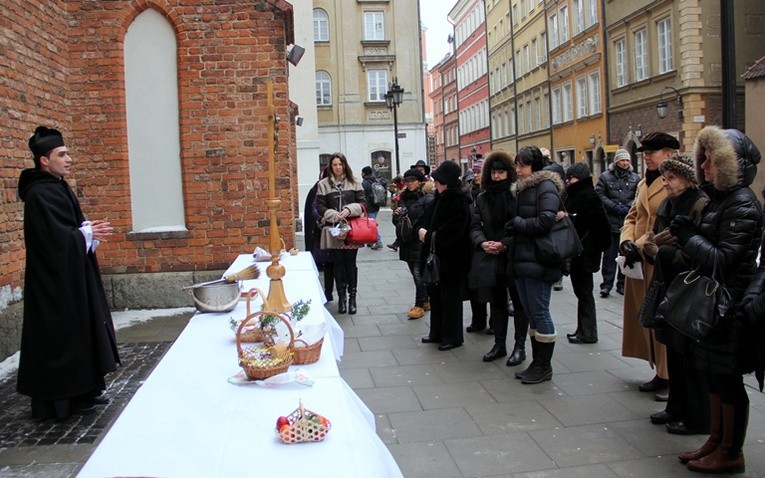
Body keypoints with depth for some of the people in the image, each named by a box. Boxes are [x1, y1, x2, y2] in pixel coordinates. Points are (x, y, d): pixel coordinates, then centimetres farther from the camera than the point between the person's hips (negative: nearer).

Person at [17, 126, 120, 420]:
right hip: (55, 282, -10)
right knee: (59, 339, -1)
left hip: (72, 277, 10)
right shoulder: (39, 195, -18)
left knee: (79, 334, 15)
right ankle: (60, 400, 10)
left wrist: (89, 230, -3)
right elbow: (55, 240, -24)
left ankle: (82, 390, 26)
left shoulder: (59, 189, 12)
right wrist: (88, 234, -12)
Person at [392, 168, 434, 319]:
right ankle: (426, 300, 26)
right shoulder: (405, 197, 15)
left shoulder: (428, 198, -9)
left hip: (420, 242, -7)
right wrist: (396, 215, -1)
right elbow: (396, 222, 19)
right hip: (407, 242, 7)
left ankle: (419, 305, 4)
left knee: (419, 274, -6)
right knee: (416, 273, 13)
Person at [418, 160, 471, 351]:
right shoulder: (438, 199, 9)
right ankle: (437, 332, 28)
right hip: (435, 256, 9)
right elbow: (425, 219, 15)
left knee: (450, 298, 1)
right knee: (435, 294, 15)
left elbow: (452, 232, -23)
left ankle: (452, 337, 14)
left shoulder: (459, 202, -16)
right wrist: (421, 229, -6)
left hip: (451, 258, -8)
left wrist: (429, 236, -16)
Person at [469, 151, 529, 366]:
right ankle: (499, 344, 25)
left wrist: (506, 244, -18)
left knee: (519, 303, 6)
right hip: (490, 259, 5)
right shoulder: (482, 199, 8)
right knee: (497, 303, 14)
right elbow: (475, 226, 7)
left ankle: (520, 346, 17)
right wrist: (483, 243, -11)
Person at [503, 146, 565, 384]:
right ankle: (537, 362, 22)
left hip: (538, 260, -9)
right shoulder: (522, 188, 18)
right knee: (531, 313, 13)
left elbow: (546, 221, -20)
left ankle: (544, 366, 10)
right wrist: (508, 239, 3)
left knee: (540, 312, -2)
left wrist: (517, 223, -9)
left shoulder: (546, 186, -8)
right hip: (520, 258, 9)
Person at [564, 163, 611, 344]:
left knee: (584, 291, -1)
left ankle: (587, 333, 8)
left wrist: (600, 245, -13)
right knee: (581, 290, 14)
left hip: (585, 252, -9)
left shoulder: (589, 196, -15)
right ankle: (583, 330, 23)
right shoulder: (573, 195, 13)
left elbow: (601, 223, -19)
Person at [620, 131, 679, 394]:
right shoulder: (644, 183, 17)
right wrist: (626, 241, -2)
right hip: (639, 261, 9)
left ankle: (666, 374, 11)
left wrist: (641, 245, -19)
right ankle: (660, 370, 23)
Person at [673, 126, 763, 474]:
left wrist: (687, 236, -17)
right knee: (714, 375, 17)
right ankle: (716, 441, 31)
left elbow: (723, 259, -22)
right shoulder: (719, 198, 11)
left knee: (727, 379, 2)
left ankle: (731, 454, 17)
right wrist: (685, 235, 2)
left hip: (731, 306, -9)